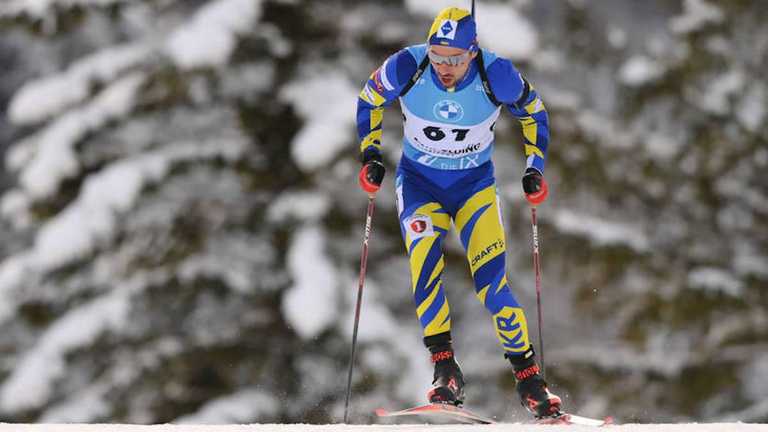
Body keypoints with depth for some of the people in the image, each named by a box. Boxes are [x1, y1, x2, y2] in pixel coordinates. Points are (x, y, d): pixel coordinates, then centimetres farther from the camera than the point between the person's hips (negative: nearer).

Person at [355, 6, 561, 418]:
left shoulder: (496, 76, -22)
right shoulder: (407, 67, -22)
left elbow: (533, 111, -1)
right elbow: (369, 99, 0)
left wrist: (534, 168, -6)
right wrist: (370, 155, -6)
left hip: (475, 184, -1)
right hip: (419, 183, 1)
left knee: (491, 280, -13)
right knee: (424, 266, -23)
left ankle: (528, 379, -3)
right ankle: (445, 369, -20)